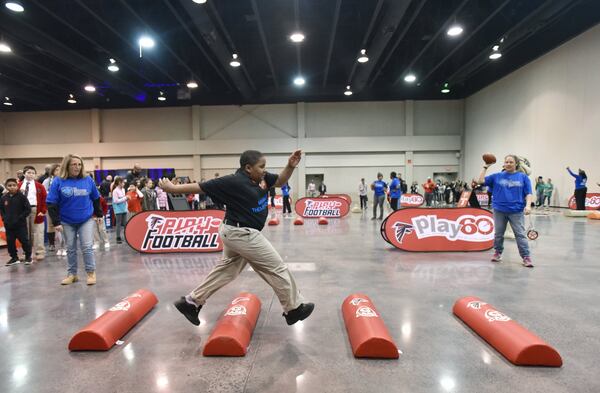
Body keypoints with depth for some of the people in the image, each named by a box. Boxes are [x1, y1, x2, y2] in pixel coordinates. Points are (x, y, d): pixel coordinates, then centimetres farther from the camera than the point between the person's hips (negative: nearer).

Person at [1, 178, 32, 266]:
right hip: (8, 225, 4)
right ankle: (14, 258, 24)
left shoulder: (22, 196, -9)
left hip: (21, 224, -4)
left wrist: (19, 218, -13)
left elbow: (28, 210, -8)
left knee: (24, 241, 0)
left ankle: (28, 256, 14)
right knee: (10, 242, 10)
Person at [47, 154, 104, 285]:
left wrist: (99, 214, 12)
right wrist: (56, 222, -12)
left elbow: (96, 198, 9)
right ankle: (72, 274, 23)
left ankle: (91, 273, 11)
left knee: (87, 247, -1)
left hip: (86, 220, 0)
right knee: (70, 248, 11)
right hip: (67, 221, 0)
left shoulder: (88, 180, -4)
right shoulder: (58, 182, -8)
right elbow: (52, 204, -7)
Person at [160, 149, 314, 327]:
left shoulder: (261, 177, 0)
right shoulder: (234, 181, -22)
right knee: (276, 268, 1)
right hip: (241, 233, -10)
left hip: (238, 232, 10)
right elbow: (202, 186, -16)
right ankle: (294, 309, 16)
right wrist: (173, 188, -7)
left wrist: (290, 166, -9)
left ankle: (191, 302, 29)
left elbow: (280, 181, 10)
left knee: (226, 269, 19)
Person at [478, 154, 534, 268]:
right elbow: (480, 181, 0)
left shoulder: (523, 177, 3)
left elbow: (528, 193, 1)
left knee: (520, 234, -2)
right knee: (498, 234, 12)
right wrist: (485, 167, -1)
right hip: (499, 210, 2)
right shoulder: (497, 176, 5)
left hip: (516, 211, -1)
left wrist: (528, 205, -14)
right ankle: (497, 252, 28)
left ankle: (526, 257, 3)